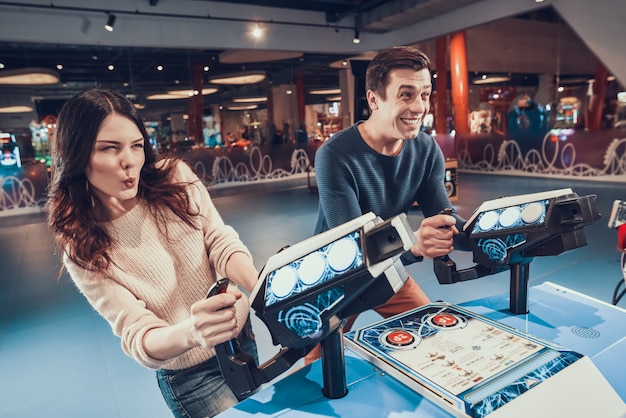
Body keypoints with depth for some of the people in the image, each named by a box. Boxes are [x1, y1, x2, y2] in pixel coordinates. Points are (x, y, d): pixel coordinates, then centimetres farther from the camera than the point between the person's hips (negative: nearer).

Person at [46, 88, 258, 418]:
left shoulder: (175, 178, -12)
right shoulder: (84, 252, -17)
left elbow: (221, 242, -13)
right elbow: (138, 337, -22)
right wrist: (191, 332, -46)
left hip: (246, 334, 3)